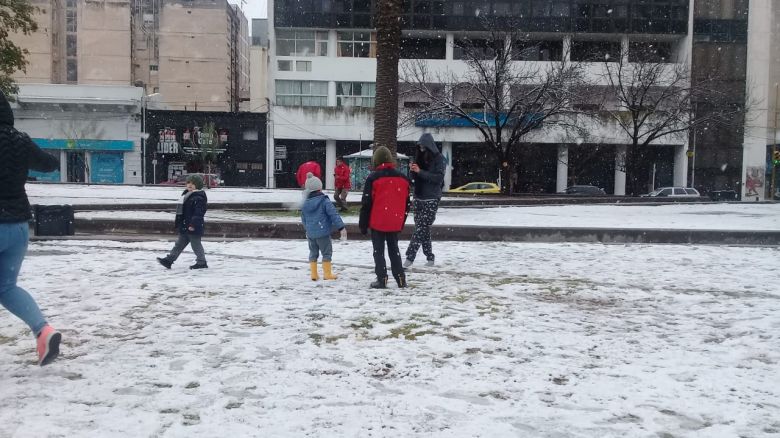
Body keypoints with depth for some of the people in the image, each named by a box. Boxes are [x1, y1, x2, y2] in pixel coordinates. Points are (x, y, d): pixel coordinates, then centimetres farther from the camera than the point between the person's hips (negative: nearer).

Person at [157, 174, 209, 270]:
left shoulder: (198, 198, -17)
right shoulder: (187, 196, 15)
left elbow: (198, 213, -23)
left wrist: (193, 224, -28)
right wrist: (178, 223, 25)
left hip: (193, 229, -10)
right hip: (184, 226, 10)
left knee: (196, 244, -1)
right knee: (179, 244, 14)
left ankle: (201, 262, 10)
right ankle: (169, 260, 18)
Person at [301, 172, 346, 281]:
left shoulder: (305, 203, 7)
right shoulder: (324, 201, -11)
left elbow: (303, 219, 16)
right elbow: (334, 214, -14)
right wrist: (341, 227, -12)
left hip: (310, 234, 5)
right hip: (323, 232, -5)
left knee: (313, 253, 16)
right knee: (327, 252, 6)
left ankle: (314, 274, 17)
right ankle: (327, 274, 8)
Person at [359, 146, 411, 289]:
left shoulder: (373, 178, -10)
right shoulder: (402, 178, 5)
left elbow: (366, 203, -9)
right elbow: (406, 202, 11)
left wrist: (363, 224, 0)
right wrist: (402, 221, 21)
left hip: (377, 222, -4)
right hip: (395, 223, 4)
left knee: (379, 251, 5)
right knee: (394, 250, 15)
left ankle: (382, 279, 2)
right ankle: (401, 279, 14)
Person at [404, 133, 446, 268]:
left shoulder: (439, 158, -5)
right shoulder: (419, 157, 12)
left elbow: (439, 178, -14)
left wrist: (420, 171, -18)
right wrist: (413, 171, -7)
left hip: (431, 198, -6)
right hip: (419, 197, 6)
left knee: (421, 228, -10)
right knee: (423, 229, 6)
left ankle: (410, 257, -13)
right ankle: (430, 257, 14)